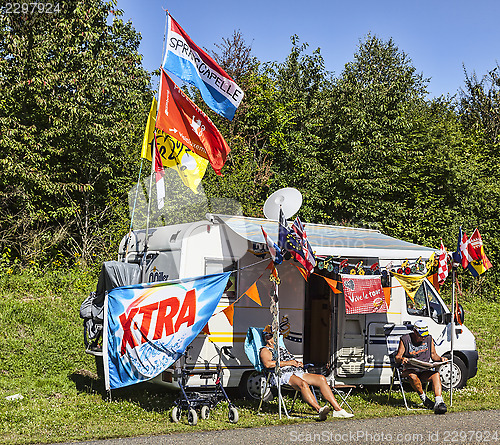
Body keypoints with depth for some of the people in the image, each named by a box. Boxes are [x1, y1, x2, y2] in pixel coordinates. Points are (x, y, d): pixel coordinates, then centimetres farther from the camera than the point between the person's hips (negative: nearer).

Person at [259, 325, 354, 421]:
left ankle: (338, 409, -22)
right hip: (282, 375, -7)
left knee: (321, 378, -15)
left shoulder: (282, 349, 34)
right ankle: (319, 410, -55)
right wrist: (288, 363, -8)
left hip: (297, 372, 7)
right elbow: (267, 364, -12)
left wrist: (299, 363, 8)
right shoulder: (265, 350, 9)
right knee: (302, 384, -38)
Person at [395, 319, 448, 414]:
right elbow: (397, 357, 1)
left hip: (425, 370, 3)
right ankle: (424, 398, -19)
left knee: (436, 374, -30)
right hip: (409, 369, -3)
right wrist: (402, 359, -23)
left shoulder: (429, 339, 11)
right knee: (412, 376, -39)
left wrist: (440, 359, -2)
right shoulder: (405, 339, 0)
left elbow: (433, 355, 19)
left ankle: (439, 402, -42)